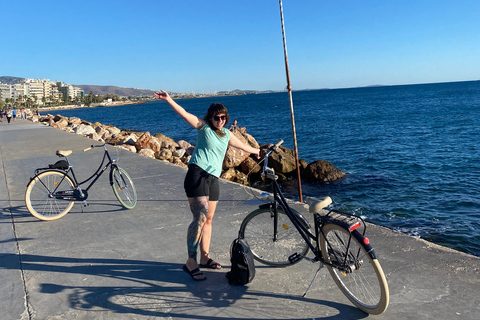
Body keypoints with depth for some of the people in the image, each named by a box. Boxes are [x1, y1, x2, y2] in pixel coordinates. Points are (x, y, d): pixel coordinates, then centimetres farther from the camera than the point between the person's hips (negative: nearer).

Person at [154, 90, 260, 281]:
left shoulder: (226, 135, 20)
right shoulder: (204, 126, 4)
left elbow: (242, 145, 38)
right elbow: (185, 114, -8)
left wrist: (255, 151, 53)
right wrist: (168, 100, -21)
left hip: (213, 178, 7)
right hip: (197, 174, -6)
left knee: (208, 219, 10)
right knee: (200, 218, -17)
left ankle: (204, 257, 21)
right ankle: (191, 262, -12)